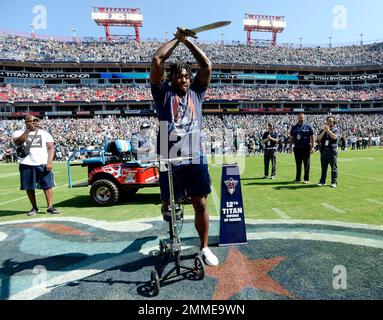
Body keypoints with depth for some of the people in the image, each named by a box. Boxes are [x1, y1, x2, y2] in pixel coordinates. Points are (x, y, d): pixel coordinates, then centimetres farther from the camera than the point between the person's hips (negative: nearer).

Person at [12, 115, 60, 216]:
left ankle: (50, 207, -2)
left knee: (47, 185, -4)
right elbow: (18, 142, -14)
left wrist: (49, 162, -9)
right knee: (29, 187, 6)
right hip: (26, 164, 0)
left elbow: (50, 148, 4)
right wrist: (28, 130, -14)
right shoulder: (19, 132, 7)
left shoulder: (45, 133, 11)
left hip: (43, 164, 0)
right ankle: (34, 207, 18)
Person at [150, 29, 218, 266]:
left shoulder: (196, 93, 15)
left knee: (201, 204, 6)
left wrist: (188, 41, 16)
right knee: (168, 204, 11)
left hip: (196, 158, 2)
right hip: (170, 159, -2)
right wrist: (176, 40, 12)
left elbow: (207, 65, 11)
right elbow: (157, 60, 0)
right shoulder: (164, 93, 7)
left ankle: (204, 247, 23)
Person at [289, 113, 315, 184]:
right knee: (298, 164, 7)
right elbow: (291, 138, 15)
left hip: (306, 148, -2)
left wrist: (312, 147, -5)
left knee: (306, 164, 3)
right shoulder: (294, 127, 12)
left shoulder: (308, 126, 3)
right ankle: (298, 179, 15)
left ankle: (306, 179, 11)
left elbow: (312, 137, 2)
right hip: (297, 148, 3)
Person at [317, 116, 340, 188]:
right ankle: (322, 181, 15)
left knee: (334, 167, -2)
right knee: (323, 167, 8)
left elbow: (335, 137, -14)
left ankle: (334, 182, 4)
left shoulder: (336, 130, 6)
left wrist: (328, 130, -7)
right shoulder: (322, 130, 16)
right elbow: (319, 138, 0)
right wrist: (324, 130, -5)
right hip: (323, 150, 3)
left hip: (332, 150, -3)